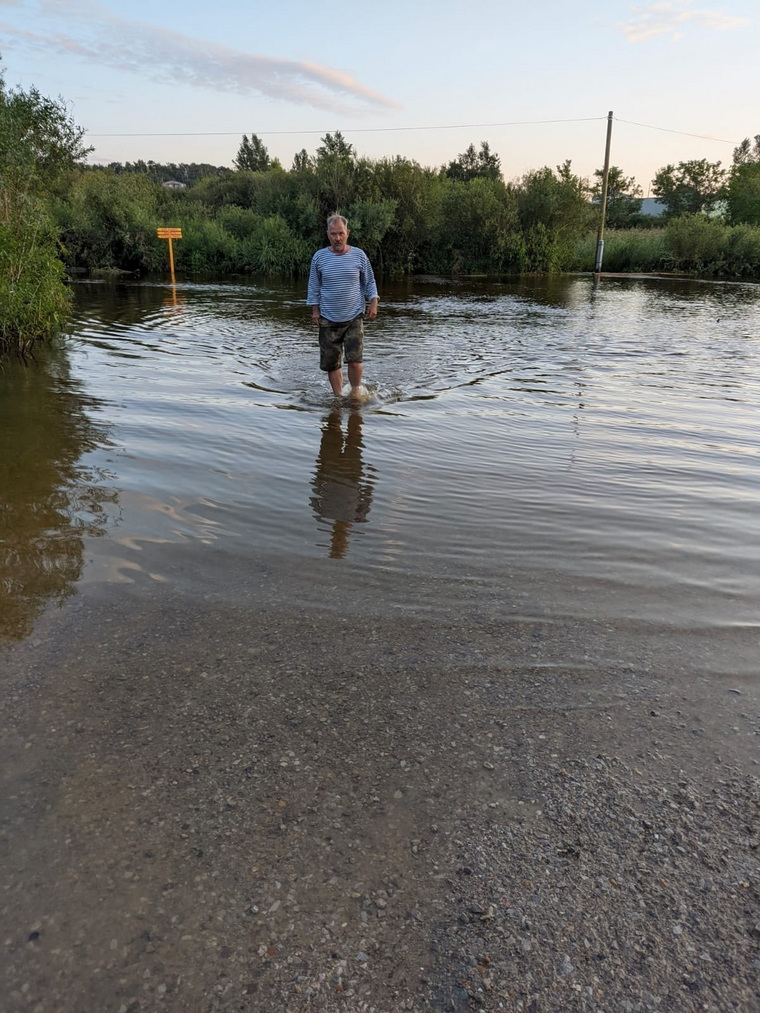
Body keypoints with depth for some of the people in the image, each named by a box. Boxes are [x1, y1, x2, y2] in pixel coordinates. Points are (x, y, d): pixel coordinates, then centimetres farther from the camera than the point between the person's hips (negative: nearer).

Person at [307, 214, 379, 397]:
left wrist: (373, 303, -1)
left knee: (354, 360, -13)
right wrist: (315, 310, 4)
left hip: (354, 318, -1)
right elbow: (314, 287, 10)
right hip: (328, 320, 1)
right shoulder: (319, 257, 2)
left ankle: (356, 393, 10)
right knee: (331, 364, 4)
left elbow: (369, 282, 11)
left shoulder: (359, 255, 1)